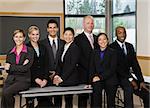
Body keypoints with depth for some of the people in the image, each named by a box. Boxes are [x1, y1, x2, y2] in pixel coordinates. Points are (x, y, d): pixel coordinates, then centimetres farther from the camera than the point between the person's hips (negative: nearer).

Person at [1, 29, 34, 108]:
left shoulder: (29, 51, 2)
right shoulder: (10, 53, 15)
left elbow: (25, 68, -8)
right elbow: (7, 69, 6)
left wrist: (11, 67, -4)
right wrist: (20, 67, -10)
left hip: (23, 80, -4)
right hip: (10, 79, 4)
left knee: (6, 93, -28)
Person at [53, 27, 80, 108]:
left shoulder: (75, 48, -10)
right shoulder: (63, 47, 15)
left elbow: (72, 65, -16)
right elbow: (60, 63, 15)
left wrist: (62, 78, -17)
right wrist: (57, 75, -2)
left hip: (70, 79, -7)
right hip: (63, 80, 7)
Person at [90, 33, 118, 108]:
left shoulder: (112, 52, 4)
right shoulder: (95, 52, 17)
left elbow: (112, 69, -4)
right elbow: (92, 67, 12)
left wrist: (100, 77, -11)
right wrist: (93, 77, -6)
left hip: (110, 79, -2)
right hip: (97, 80, 2)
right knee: (96, 87, -31)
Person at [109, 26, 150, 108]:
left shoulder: (130, 46, 12)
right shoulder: (112, 47, -7)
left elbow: (135, 64, 7)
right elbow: (116, 66, -13)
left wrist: (141, 81, -4)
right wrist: (130, 79, -20)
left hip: (128, 75, 6)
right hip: (118, 76, -5)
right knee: (129, 88, -35)